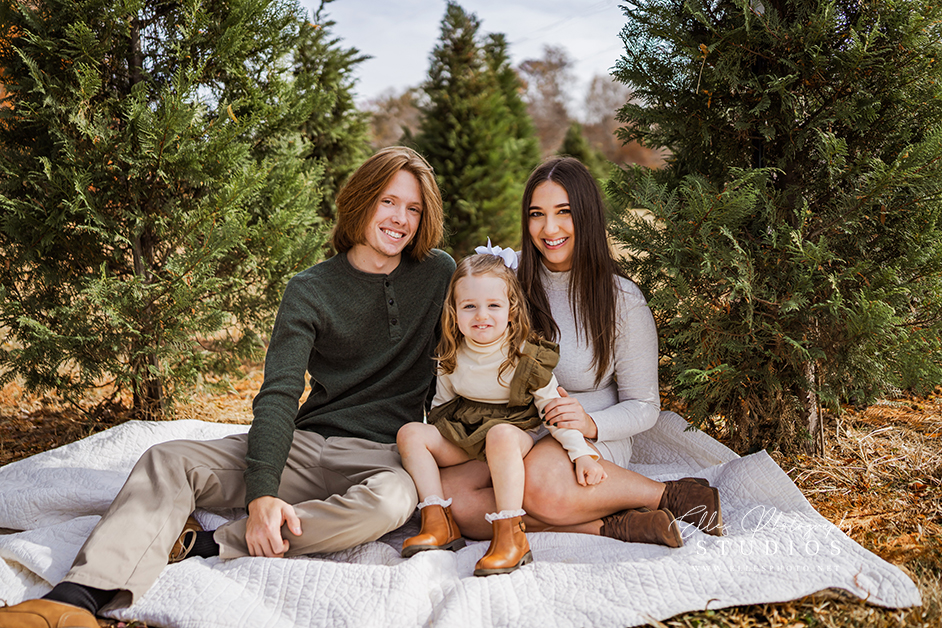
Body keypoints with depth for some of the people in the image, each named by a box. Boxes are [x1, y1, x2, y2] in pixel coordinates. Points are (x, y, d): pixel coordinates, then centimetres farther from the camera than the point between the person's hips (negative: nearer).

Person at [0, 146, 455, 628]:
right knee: (167, 460, -19)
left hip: (383, 454, -1)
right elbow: (279, 393, -11)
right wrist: (263, 491, -26)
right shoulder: (309, 290, 1)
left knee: (390, 501, -39)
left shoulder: (439, 274, 4)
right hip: (305, 443, 2)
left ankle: (203, 545, -31)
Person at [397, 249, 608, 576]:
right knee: (410, 432, -16)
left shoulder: (527, 359, -11)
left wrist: (582, 453, -16)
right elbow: (442, 401, 16)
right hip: (460, 430, 5)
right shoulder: (451, 357, 1)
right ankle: (437, 523, -20)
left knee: (501, 435, -40)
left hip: (513, 430, -5)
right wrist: (432, 442, 11)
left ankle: (510, 536, -39)